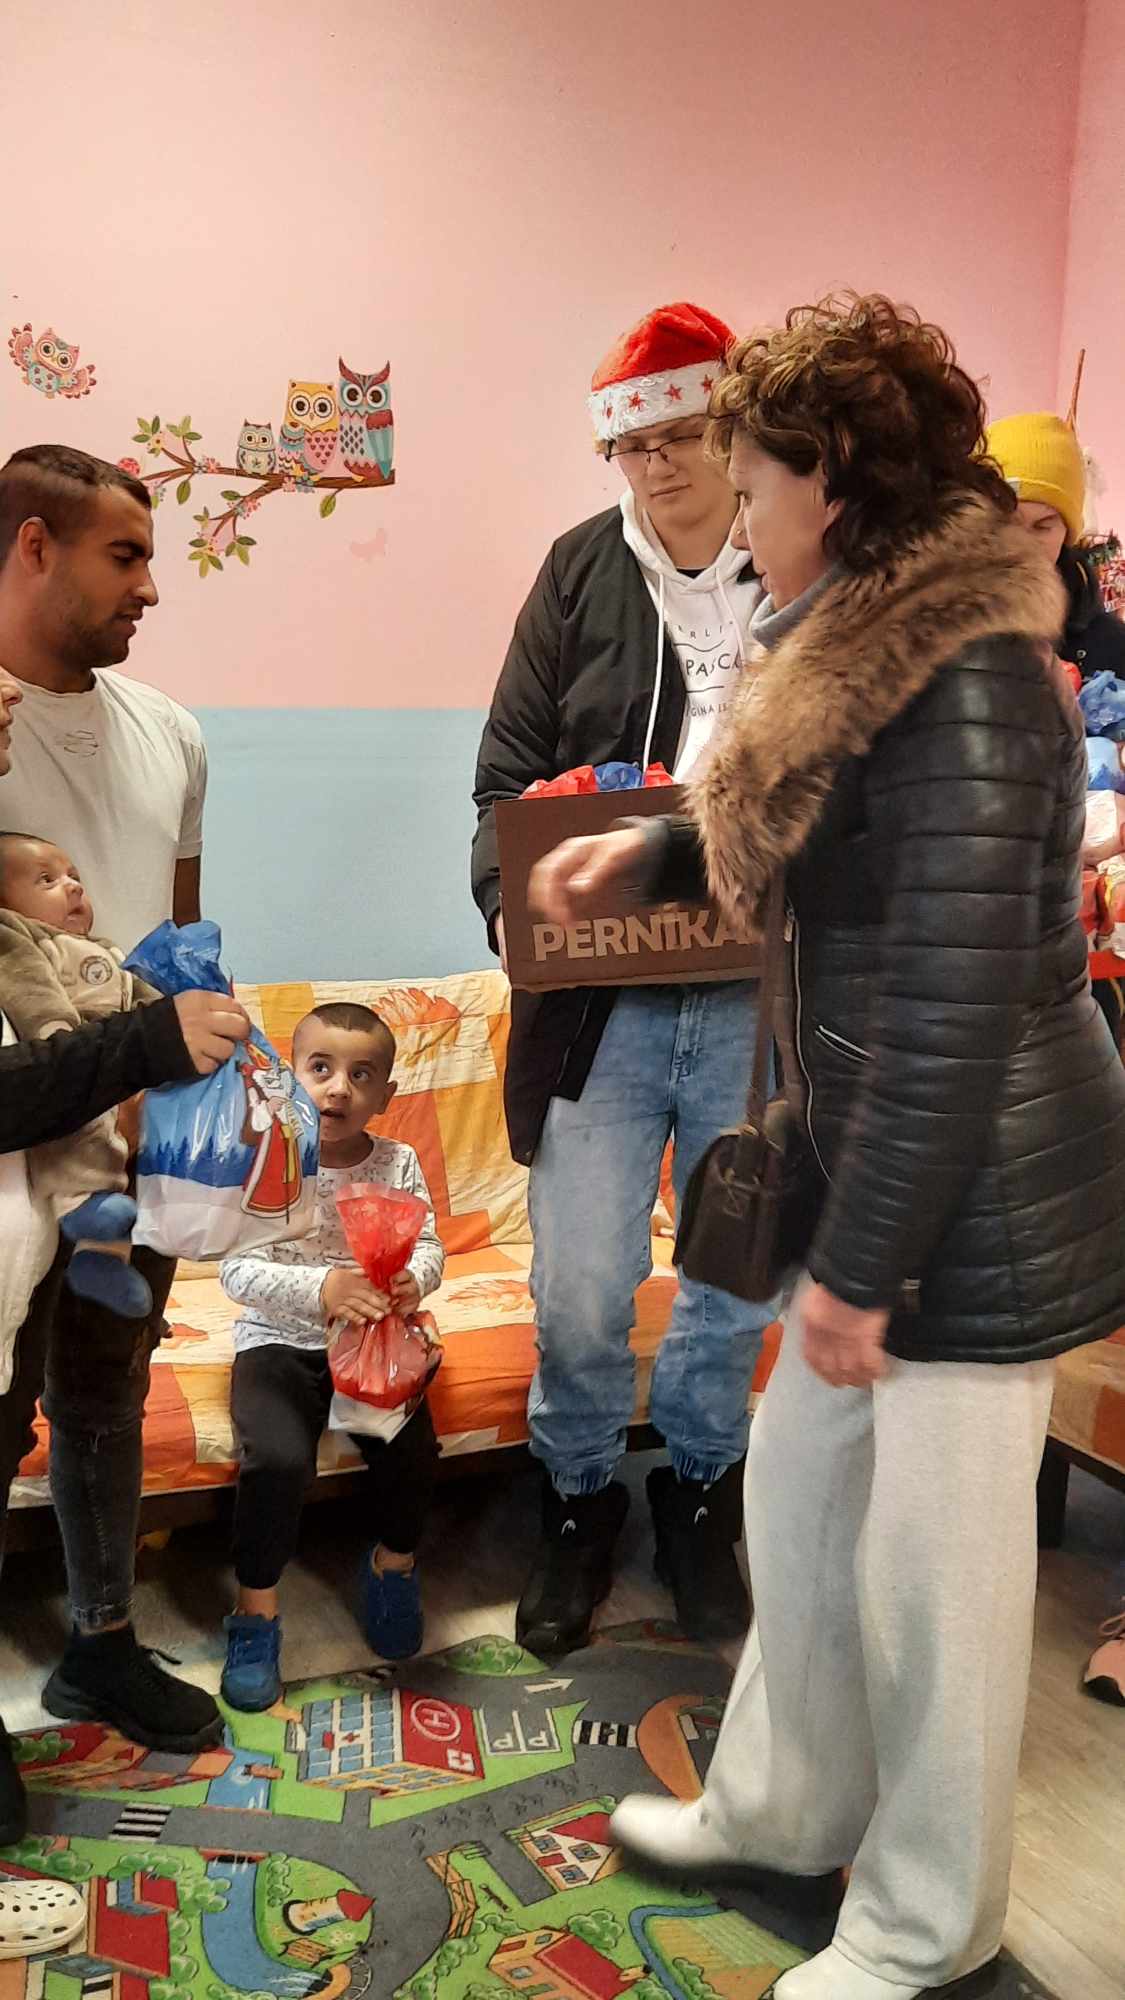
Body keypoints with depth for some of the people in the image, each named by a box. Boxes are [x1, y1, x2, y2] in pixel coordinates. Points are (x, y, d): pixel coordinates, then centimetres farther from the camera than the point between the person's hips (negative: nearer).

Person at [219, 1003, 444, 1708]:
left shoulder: (399, 1163, -1)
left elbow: (429, 1245, -5)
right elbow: (240, 1270, -18)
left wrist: (413, 1281, -29)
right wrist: (319, 1289, -34)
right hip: (280, 1341, -2)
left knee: (412, 1445, -17)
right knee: (279, 1458, -25)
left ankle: (395, 1562, 17)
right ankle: (257, 1609, -1)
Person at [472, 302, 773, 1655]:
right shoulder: (580, 574, 5)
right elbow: (508, 776, 5)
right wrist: (517, 904, -12)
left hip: (761, 997, 0)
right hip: (599, 992, 0)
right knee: (580, 1289, 6)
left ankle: (697, 1503, 39)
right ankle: (579, 1506, 33)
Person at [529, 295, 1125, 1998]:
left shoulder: (966, 682, -23)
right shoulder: (878, 645, 8)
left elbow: (955, 1009, -25)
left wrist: (857, 1265, -19)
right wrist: (647, 849, 25)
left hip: (983, 1205, -10)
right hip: (890, 1164, 10)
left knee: (933, 1567, 8)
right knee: (799, 1485, 22)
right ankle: (783, 1808, 45)